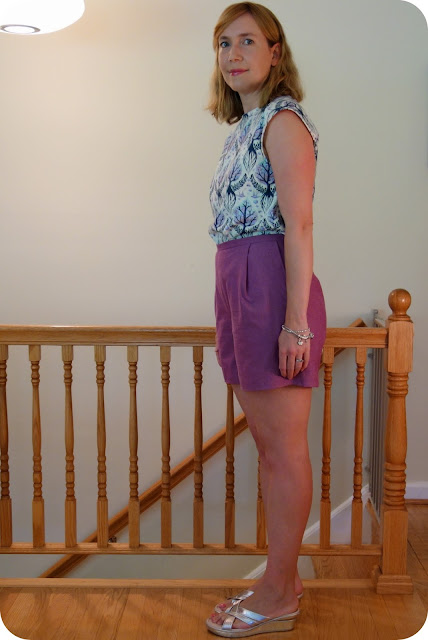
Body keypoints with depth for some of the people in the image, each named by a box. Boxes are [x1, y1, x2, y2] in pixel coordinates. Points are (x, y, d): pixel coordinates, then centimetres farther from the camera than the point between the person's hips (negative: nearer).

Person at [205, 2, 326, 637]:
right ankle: (283, 578, 26)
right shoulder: (244, 128, 20)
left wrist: (296, 320, -20)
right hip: (238, 288, 10)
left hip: (272, 285, -10)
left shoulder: (283, 120, -7)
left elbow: (297, 226, -15)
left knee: (284, 449, -1)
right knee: (268, 444, 14)